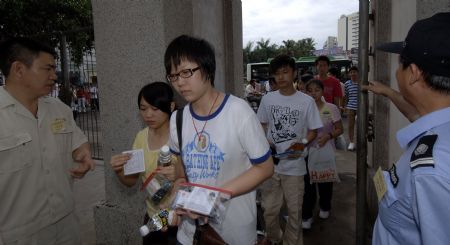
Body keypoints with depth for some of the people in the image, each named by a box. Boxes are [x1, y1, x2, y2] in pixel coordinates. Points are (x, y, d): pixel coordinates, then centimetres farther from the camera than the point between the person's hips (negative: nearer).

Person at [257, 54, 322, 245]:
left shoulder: (306, 101, -6)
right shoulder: (267, 99, 0)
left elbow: (313, 130, 1)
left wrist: (302, 143, -18)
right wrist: (265, 142, -6)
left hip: (294, 165, -2)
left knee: (294, 210, 10)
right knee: (269, 209, 13)